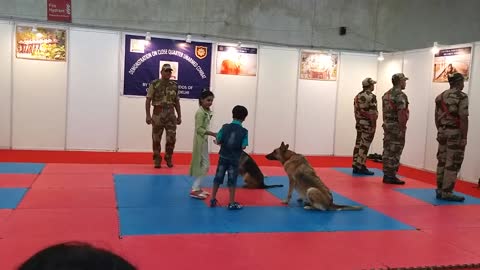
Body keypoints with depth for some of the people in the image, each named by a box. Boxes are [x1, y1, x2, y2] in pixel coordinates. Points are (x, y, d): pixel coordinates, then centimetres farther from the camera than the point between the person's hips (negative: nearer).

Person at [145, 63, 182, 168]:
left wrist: (179, 116, 11)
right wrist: (148, 115, -9)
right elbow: (148, 100, -3)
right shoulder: (154, 84, -3)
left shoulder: (174, 85, 9)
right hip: (158, 114, -3)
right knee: (156, 138, 4)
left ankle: (168, 158, 17)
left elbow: (177, 102, 14)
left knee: (171, 138, -1)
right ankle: (157, 160, 16)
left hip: (171, 114, 3)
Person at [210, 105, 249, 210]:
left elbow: (218, 141, -5)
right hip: (234, 159, -2)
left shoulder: (225, 127, -4)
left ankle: (213, 199, 20)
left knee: (218, 178, 12)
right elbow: (243, 147, -11)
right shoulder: (244, 131, -8)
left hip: (223, 157, 2)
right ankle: (232, 203, 11)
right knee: (232, 180, 6)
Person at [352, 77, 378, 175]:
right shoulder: (371, 96, -14)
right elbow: (372, 113, -18)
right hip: (368, 124, -8)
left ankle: (355, 166, 12)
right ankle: (361, 167, -3)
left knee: (358, 144, 10)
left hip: (359, 123, 8)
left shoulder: (357, 96, 11)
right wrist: (374, 126, -15)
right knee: (364, 145, -5)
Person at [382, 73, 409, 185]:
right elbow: (401, 114, -21)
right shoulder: (400, 95, -15)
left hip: (387, 125, 9)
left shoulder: (386, 94, 14)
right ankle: (391, 176, -1)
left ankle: (386, 175, 14)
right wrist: (403, 129, -18)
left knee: (387, 151, 10)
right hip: (396, 127, -9)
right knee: (394, 153, -4)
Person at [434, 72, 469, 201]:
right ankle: (447, 192, 0)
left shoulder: (440, 96, 11)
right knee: (452, 163, -3)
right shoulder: (462, 96, -11)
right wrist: (464, 137, -15)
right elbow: (463, 118, -17)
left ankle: (440, 190, 16)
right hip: (455, 133, -7)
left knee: (442, 161, 11)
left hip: (443, 132, 7)